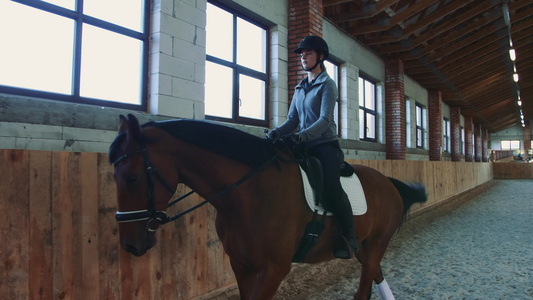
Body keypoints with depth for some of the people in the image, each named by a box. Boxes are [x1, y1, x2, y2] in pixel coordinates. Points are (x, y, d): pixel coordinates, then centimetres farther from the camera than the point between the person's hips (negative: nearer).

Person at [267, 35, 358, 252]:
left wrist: (303, 135, -30)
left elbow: (325, 119, -14)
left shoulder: (327, 84, -1)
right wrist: (277, 133, -7)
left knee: (332, 191, -18)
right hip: (305, 147, 6)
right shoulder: (300, 88, 19)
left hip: (326, 146, -6)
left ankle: (350, 237, -3)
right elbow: (293, 120, 13)